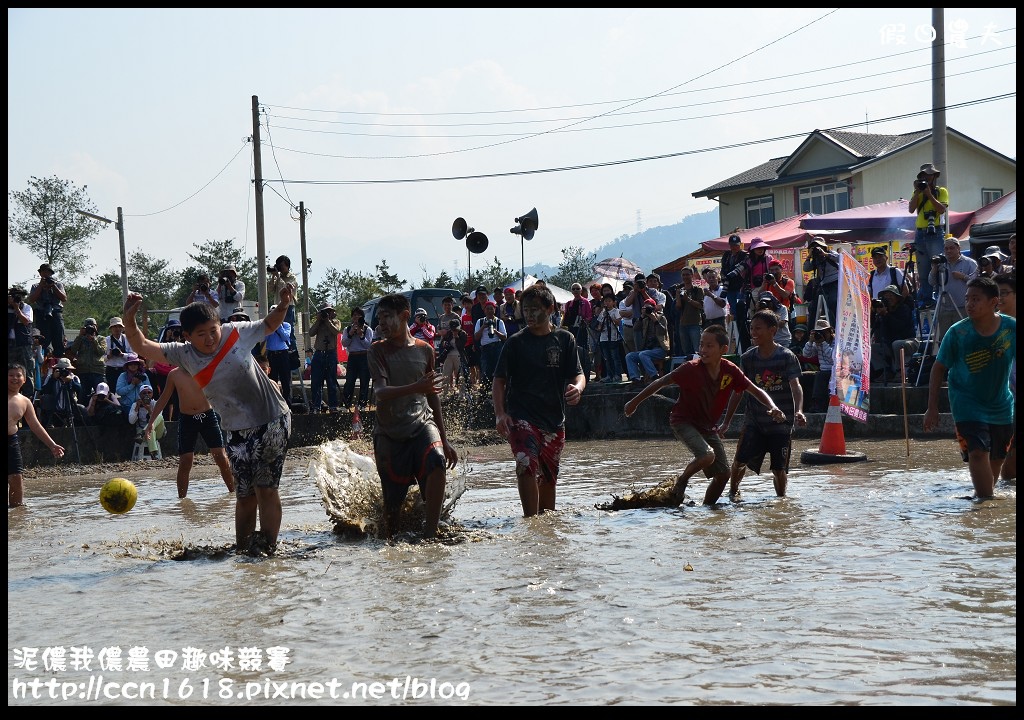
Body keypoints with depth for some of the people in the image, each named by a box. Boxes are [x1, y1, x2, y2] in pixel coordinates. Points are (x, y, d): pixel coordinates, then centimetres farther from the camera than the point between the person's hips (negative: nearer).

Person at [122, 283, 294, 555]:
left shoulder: (236, 332, -6)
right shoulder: (184, 354, -4)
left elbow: (269, 325, 12)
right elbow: (143, 345, -9)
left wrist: (283, 305, -7)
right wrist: (129, 321, -26)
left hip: (273, 422, -2)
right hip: (238, 433, 2)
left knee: (265, 489, -7)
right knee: (245, 496, 2)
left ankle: (267, 547, -4)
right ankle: (242, 550, 13)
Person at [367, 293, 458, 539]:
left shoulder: (424, 350, 8)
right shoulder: (379, 350, -3)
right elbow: (380, 394, -18)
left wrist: (444, 439, 19)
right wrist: (415, 388, -36)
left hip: (422, 422, 1)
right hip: (389, 433, -1)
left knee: (437, 463, -30)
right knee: (393, 501, -1)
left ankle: (430, 532, -26)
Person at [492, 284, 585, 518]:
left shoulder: (564, 340, 6)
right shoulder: (516, 342, 2)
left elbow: (578, 374, 5)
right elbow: (499, 380, 2)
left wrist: (577, 387, -20)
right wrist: (500, 413, -12)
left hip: (554, 419, 3)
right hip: (521, 417, -3)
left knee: (548, 474, 12)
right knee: (527, 464, -22)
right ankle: (531, 521, -23)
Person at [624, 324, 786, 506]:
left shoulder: (730, 371, -11)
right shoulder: (692, 368, -22)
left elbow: (755, 390, -2)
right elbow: (661, 382, -13)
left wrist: (773, 408, -19)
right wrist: (634, 402, -7)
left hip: (709, 427, 5)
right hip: (683, 422, -5)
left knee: (723, 474, 0)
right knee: (707, 455, -31)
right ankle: (682, 480, -3)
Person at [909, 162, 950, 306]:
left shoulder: (941, 191, 4)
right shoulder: (918, 193, 15)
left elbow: (942, 209, -11)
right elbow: (911, 209, 1)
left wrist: (929, 194, -13)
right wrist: (917, 192, -6)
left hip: (935, 233, -5)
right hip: (920, 233, 5)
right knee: (923, 269, 5)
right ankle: (927, 298, 8)